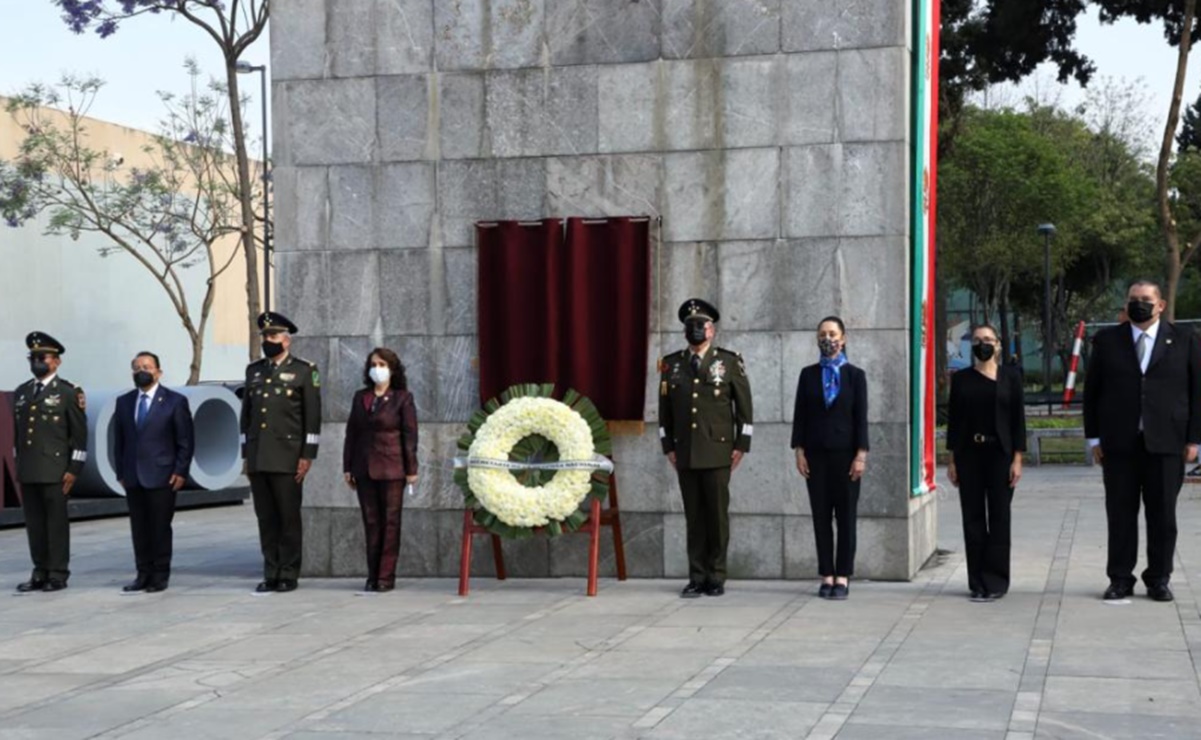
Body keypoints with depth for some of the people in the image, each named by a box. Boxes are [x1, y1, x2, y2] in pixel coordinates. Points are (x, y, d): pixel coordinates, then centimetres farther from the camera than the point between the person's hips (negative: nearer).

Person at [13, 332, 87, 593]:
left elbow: (80, 434, -3)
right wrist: (19, 468, 15)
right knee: (34, 523, 7)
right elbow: (18, 432, 19)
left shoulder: (69, 393, -1)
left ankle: (58, 575, 5)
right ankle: (40, 573, 14)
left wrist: (74, 469, -9)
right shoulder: (21, 393, 15)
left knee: (57, 523, -1)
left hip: (55, 471, -5)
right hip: (27, 472, 5)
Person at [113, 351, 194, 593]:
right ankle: (143, 574, 13)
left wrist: (180, 471, -8)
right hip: (133, 478, 4)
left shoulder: (175, 401, 0)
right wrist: (121, 472, 8)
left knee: (160, 527, 0)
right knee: (139, 528, 6)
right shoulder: (123, 402, 12)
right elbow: (119, 441, 14)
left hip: (162, 476, -4)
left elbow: (186, 441, -2)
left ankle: (160, 576, 8)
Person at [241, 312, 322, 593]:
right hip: (258, 460, 5)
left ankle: (289, 575, 6)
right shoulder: (254, 371, 15)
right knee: (266, 518, 6)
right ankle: (271, 575, 11)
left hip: (288, 459, -4)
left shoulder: (304, 371, 0)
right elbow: (246, 415, 18)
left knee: (289, 518, -1)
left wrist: (307, 455, -9)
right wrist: (246, 454, 13)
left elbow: (313, 416, -3)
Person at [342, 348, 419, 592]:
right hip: (364, 469, 4)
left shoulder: (402, 398, 0)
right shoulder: (360, 397, 12)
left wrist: (411, 469, -7)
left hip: (391, 468, -4)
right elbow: (351, 432, 13)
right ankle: (372, 575, 11)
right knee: (371, 522, 6)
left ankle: (386, 576, 3)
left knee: (390, 522, -1)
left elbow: (410, 435, -3)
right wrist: (348, 467, 9)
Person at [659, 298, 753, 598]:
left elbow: (744, 405, 2)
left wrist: (741, 445, -3)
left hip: (717, 452, -2)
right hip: (685, 453, 2)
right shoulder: (671, 364, 9)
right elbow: (665, 407, 13)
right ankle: (697, 577, 10)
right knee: (693, 516, 5)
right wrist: (668, 446, 7)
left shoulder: (729, 362, 2)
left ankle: (716, 577, 9)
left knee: (717, 514, 1)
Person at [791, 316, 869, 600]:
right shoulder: (808, 374, 7)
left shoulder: (855, 375, 2)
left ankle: (842, 576, 6)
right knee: (821, 515, 3)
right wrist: (799, 451, -2)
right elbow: (800, 414, 5)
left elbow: (861, 417, -2)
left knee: (846, 515, 1)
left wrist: (861, 455, -9)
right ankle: (826, 575, 8)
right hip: (816, 453, 2)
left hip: (845, 452, -2)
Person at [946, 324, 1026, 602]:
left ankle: (995, 581, 7)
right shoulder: (961, 379, 7)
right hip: (969, 454, 2)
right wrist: (952, 460, 3)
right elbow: (953, 420, 7)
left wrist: (1017, 459, -6)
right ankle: (977, 582, 9)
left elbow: (1018, 419, 0)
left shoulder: (1010, 376, 2)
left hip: (999, 454, -2)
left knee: (999, 517, 1)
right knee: (973, 517, 4)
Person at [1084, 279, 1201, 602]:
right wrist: (1094, 437, 2)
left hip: (1166, 443, 0)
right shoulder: (1106, 340, 6)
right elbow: (1091, 391, 7)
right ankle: (1120, 579, 11)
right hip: (1119, 443, 1)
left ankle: (1159, 579, 14)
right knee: (1120, 515, 3)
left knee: (1163, 515, 4)